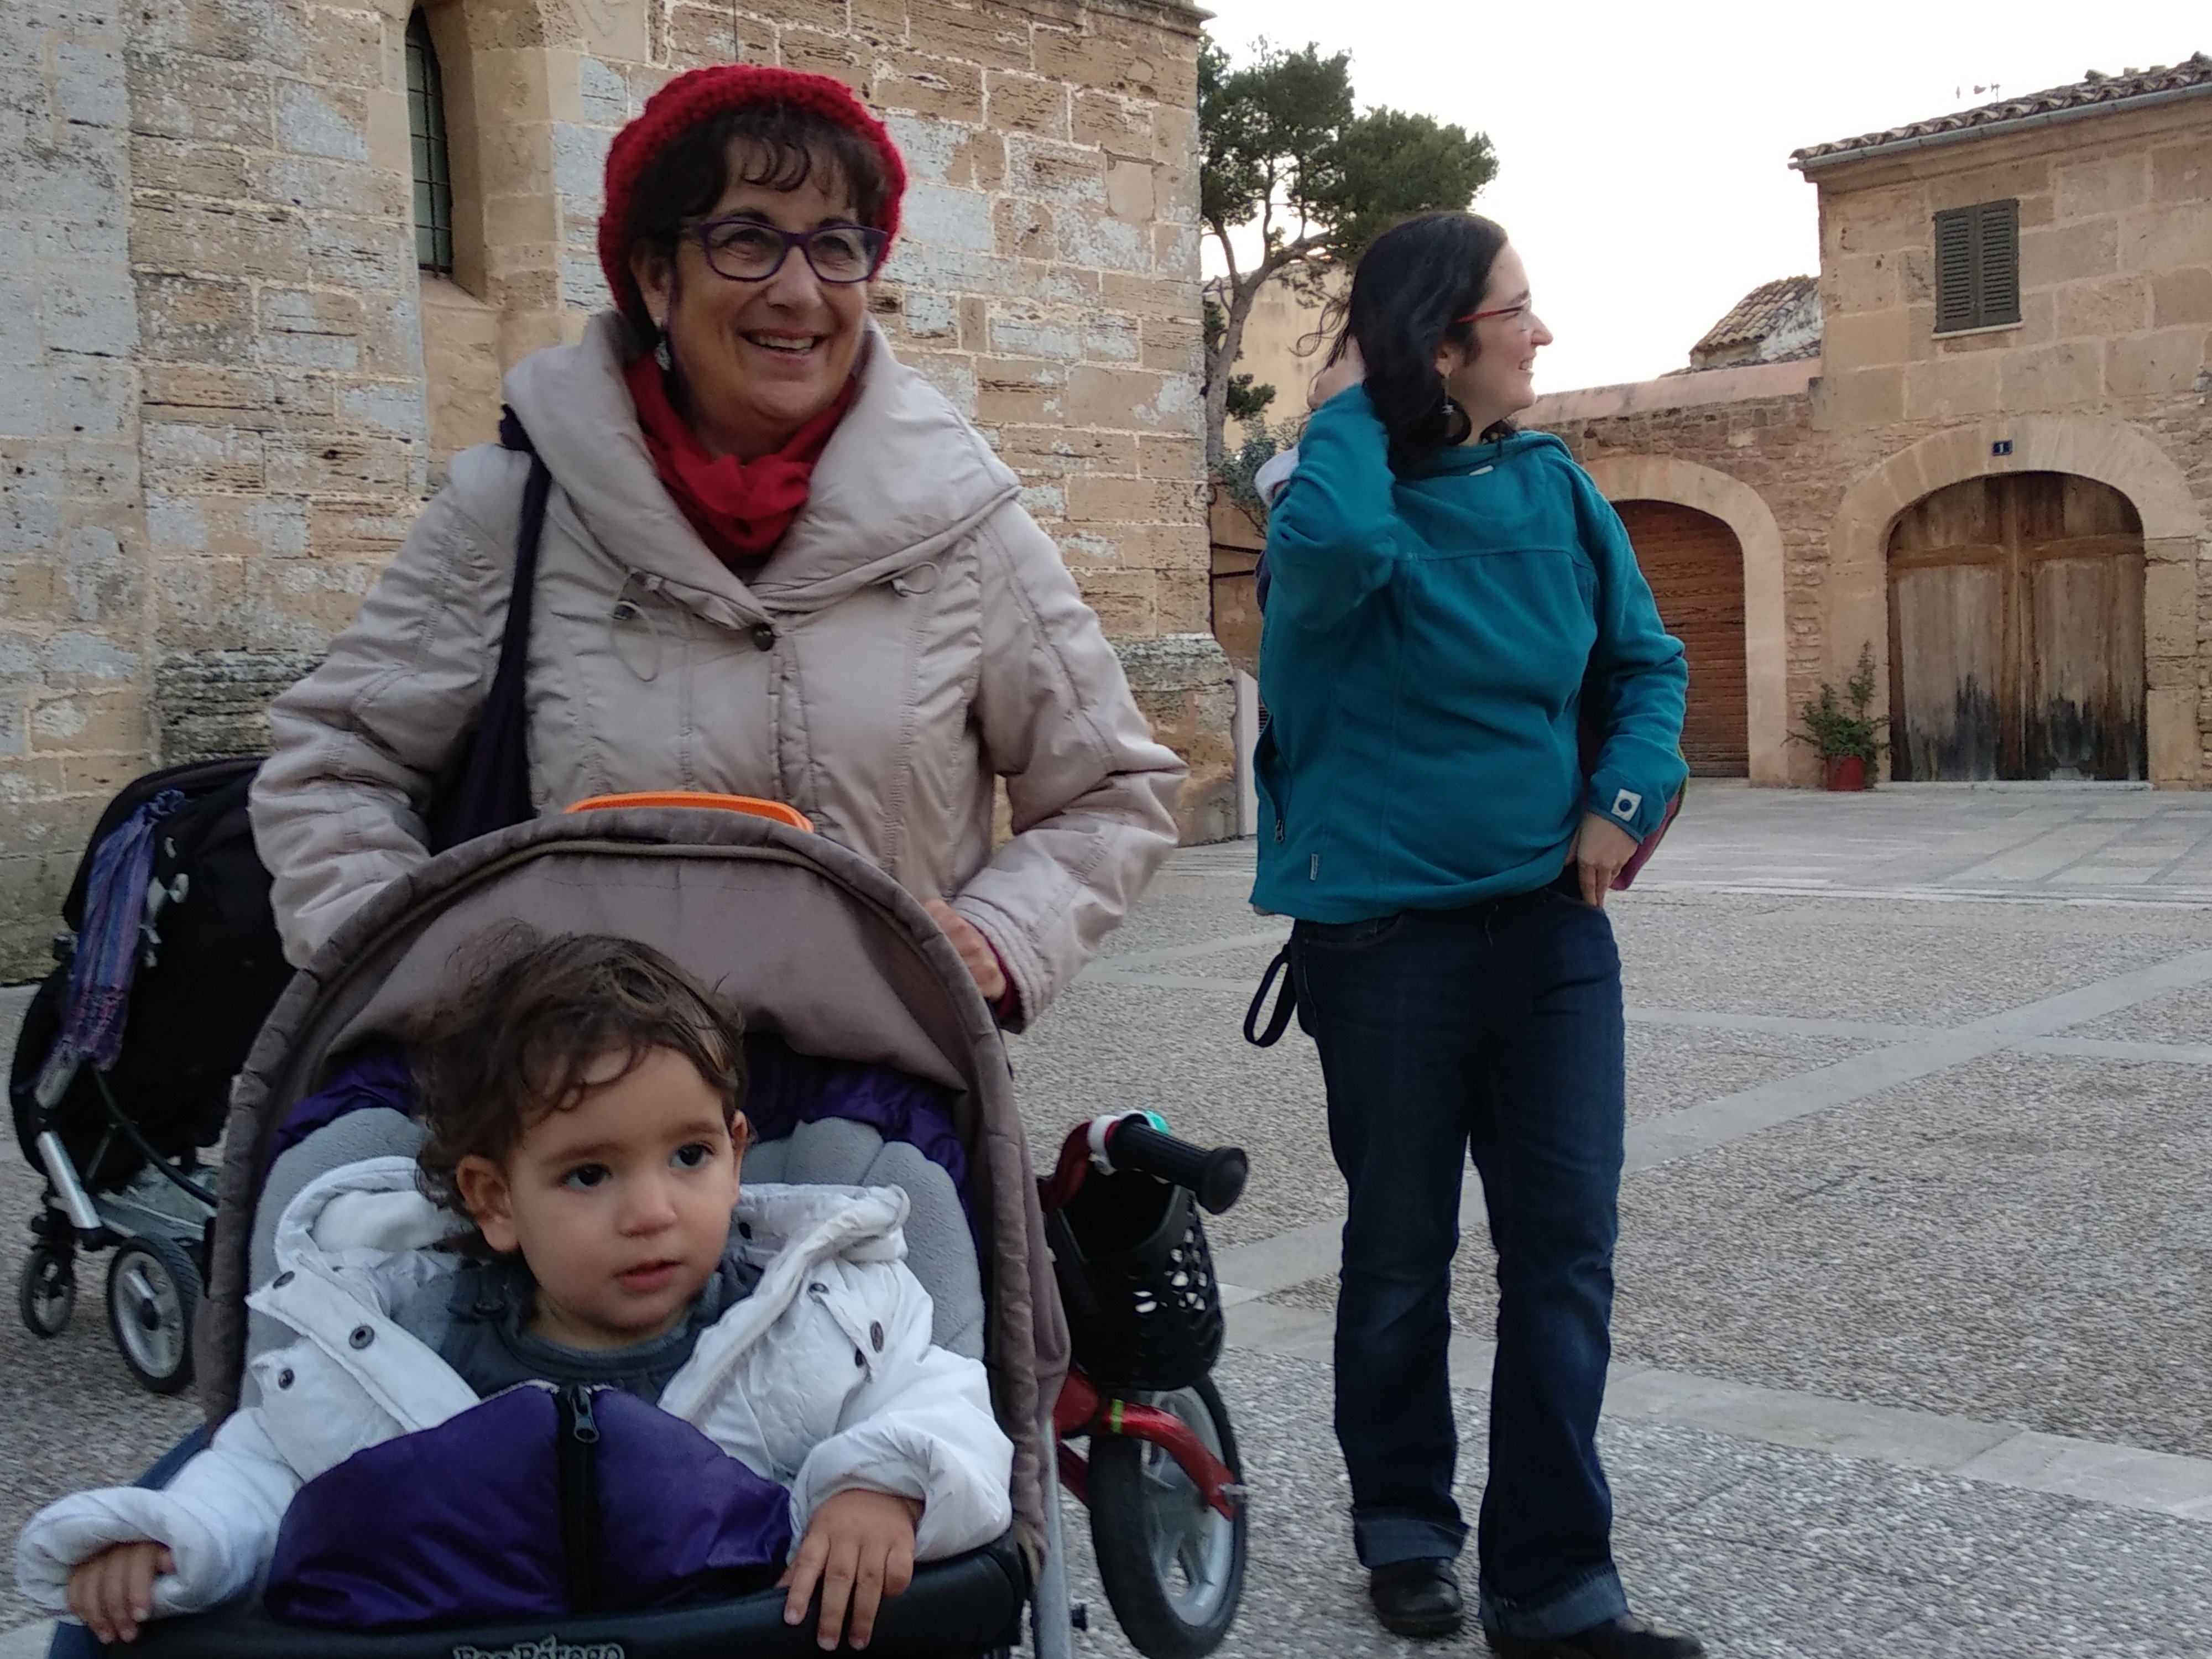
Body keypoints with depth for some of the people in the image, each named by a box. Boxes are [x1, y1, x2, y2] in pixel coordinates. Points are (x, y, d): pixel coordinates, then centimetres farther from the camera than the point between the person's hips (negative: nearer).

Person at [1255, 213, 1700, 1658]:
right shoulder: (1352, 495, -10)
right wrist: (1349, 411, -17)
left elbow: (1649, 663, 12)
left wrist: (1629, 794, -5)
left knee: (1566, 1253, 3)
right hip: (1386, 937, -4)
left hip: (1552, 925, 4)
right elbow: (1333, 546, -36)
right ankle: (1406, 1525, 32)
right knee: (1403, 1252, 11)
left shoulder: (1553, 487, 3)